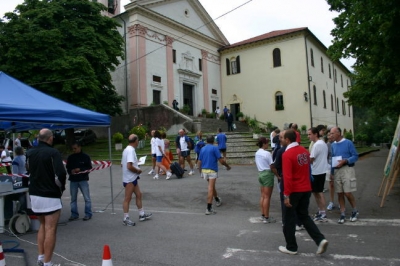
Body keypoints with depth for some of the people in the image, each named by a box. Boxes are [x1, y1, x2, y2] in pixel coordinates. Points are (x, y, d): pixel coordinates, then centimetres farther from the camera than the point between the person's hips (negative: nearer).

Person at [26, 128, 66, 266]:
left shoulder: (29, 153, 6)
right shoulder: (53, 153, -15)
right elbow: (60, 174, -21)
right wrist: (61, 187, -4)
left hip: (34, 194, 7)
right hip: (50, 196, -7)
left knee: (42, 225, 22)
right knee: (50, 229, -1)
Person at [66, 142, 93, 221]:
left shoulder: (85, 157, -3)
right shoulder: (70, 157, 7)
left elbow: (89, 167, -2)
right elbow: (67, 167, 13)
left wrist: (80, 169, -16)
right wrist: (71, 171, -8)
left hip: (83, 180, -4)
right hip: (73, 180, 4)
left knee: (87, 198, -2)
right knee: (73, 198, 10)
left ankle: (88, 214, 7)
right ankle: (74, 214, 21)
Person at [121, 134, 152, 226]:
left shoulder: (127, 149, 11)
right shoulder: (131, 150, -20)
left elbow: (122, 164, 16)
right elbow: (129, 166, -28)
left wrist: (136, 164, 13)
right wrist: (138, 170, -13)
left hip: (133, 178, 10)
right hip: (129, 179, -10)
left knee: (138, 195, 15)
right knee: (128, 198, 0)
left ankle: (142, 215, 25)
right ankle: (126, 219, 10)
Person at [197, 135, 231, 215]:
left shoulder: (202, 149, 10)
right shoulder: (214, 148, -7)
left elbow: (199, 162, 11)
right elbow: (221, 161, -10)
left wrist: (200, 172, 19)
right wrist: (227, 166, 6)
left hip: (204, 170, 6)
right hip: (212, 170, -6)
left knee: (212, 187, 25)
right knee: (210, 189, -8)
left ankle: (217, 200, 44)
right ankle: (209, 208, -11)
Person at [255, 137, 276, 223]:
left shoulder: (257, 153, 10)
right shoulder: (267, 153, -16)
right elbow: (272, 166, -15)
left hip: (261, 174, 8)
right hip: (268, 174, -8)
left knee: (263, 196, 14)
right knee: (267, 197, -2)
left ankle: (263, 215, 21)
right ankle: (266, 218, 4)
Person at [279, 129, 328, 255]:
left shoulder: (287, 154, -19)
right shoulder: (305, 151, 4)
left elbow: (287, 177, -23)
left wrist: (286, 195, -19)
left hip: (294, 191, -7)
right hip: (306, 189, 7)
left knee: (289, 219, 8)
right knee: (304, 216, 20)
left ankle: (291, 247, 19)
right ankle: (320, 240, 9)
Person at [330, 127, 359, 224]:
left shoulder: (348, 143, -6)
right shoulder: (333, 145, 9)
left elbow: (355, 156, -6)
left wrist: (345, 161, -20)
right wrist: (331, 172, 10)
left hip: (347, 169, -5)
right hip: (336, 170, 5)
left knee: (348, 193, -5)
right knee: (340, 193, 7)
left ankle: (355, 211, 19)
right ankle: (342, 214, 16)